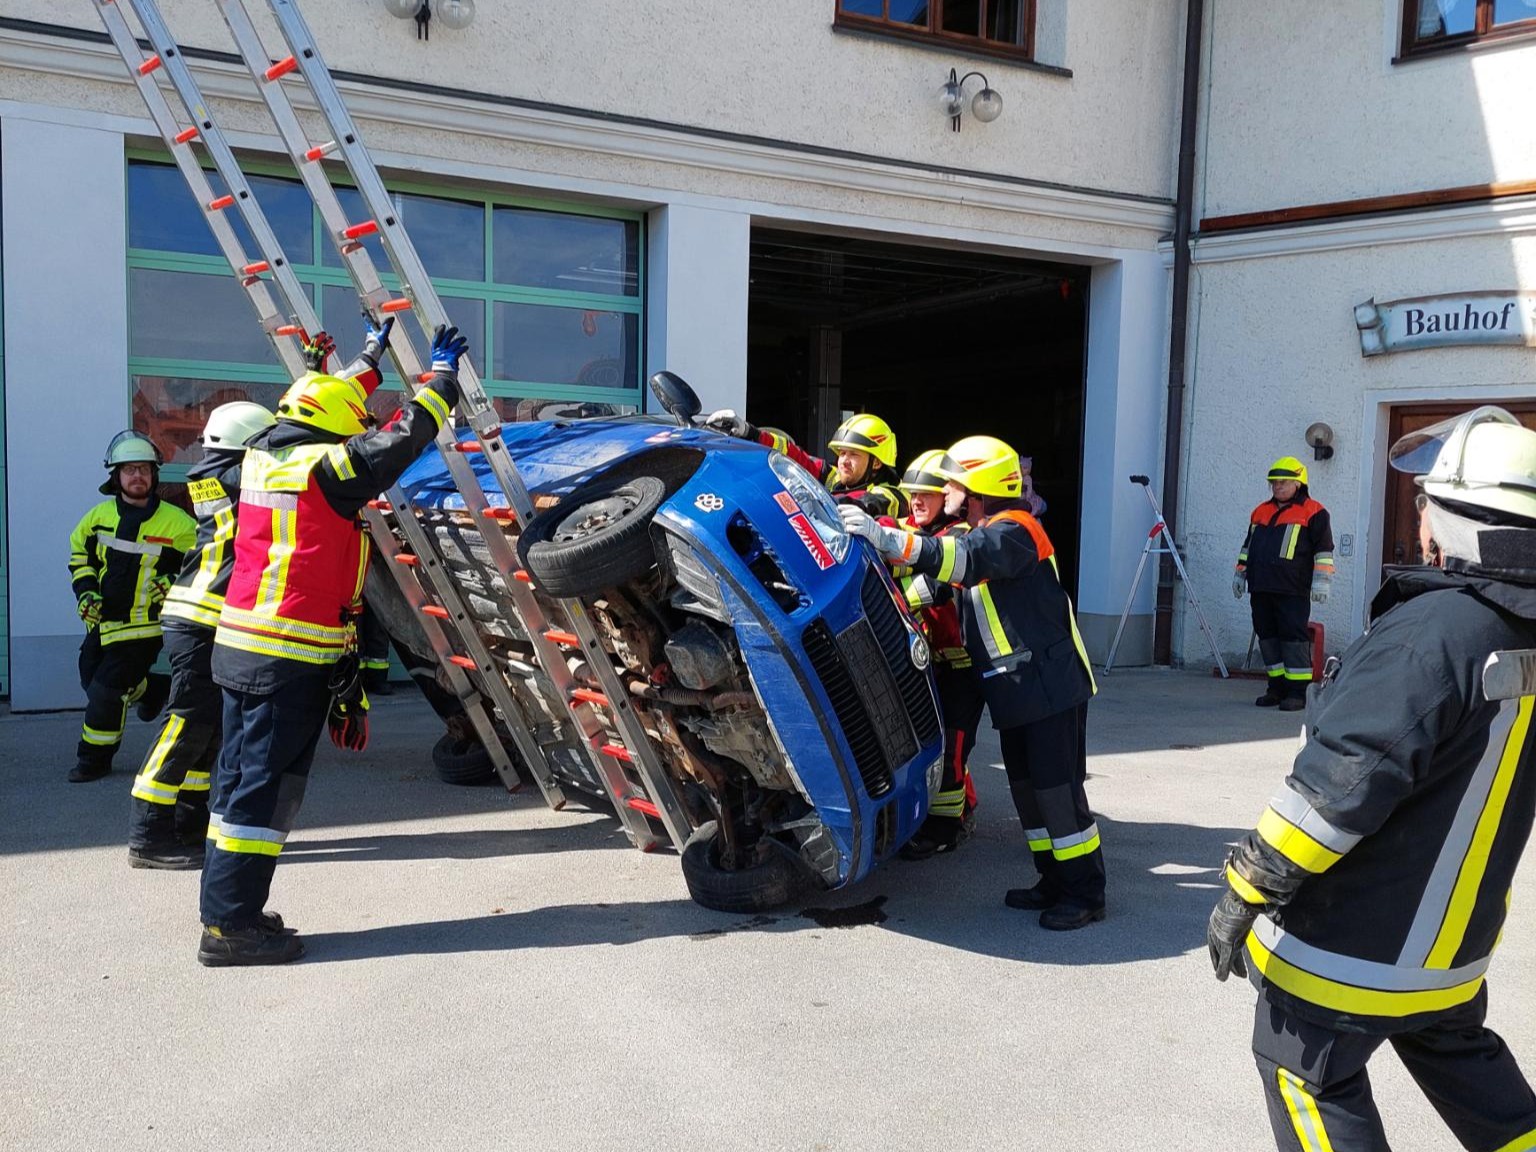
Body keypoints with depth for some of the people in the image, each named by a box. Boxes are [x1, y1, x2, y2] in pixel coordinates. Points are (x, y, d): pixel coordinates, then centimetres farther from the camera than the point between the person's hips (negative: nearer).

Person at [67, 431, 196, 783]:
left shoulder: (176, 523, -13)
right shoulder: (99, 516, 1)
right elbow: (79, 556, 15)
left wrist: (173, 583, -20)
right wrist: (86, 592, 0)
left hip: (143, 625, -6)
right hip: (101, 620, 6)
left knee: (108, 691, -7)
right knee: (91, 680, 15)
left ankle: (94, 759, 11)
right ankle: (154, 689, 41)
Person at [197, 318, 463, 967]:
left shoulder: (264, 456, 11)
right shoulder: (326, 468, -13)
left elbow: (326, 405, 28)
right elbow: (405, 437, -7)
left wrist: (371, 359, 38)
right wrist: (442, 373, 8)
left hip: (241, 646, 9)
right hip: (293, 658, -9)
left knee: (241, 780, 14)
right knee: (265, 787, -4)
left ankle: (225, 913, 22)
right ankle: (231, 925, 0)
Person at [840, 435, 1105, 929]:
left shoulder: (1012, 531, -15)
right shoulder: (980, 534, 17)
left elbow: (966, 559, -34)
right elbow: (948, 578, 25)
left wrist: (888, 538, -41)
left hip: (1050, 684, -10)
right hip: (1017, 690, 10)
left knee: (1058, 788, -6)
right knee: (1027, 786, 13)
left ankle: (1085, 892, 3)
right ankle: (1056, 882, 24)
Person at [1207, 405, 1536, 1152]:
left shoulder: (1430, 633, -28)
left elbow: (1339, 782, -29)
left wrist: (1248, 889, -21)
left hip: (1353, 937, -8)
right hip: (1455, 933, 8)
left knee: (1305, 1068, 10)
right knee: (1453, 1048, 30)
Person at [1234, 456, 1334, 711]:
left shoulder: (1313, 512, 0)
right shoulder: (1260, 512, 20)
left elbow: (1324, 549, -5)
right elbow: (1248, 545, 28)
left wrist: (1321, 581, -11)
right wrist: (1240, 574, 23)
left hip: (1292, 590, -7)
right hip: (1260, 588, 7)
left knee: (1293, 636, -8)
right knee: (1268, 635, 8)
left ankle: (1299, 690, -4)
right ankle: (1277, 687, 16)